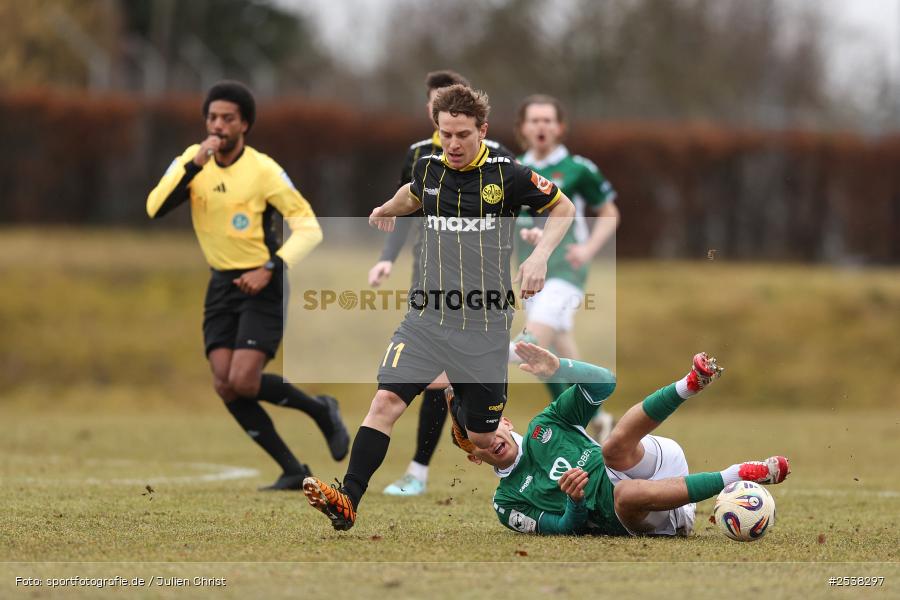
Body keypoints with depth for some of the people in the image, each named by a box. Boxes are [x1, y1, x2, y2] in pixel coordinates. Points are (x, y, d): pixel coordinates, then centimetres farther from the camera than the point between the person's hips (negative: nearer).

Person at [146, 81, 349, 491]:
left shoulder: (263, 170, -15)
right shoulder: (192, 160, -2)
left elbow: (309, 227, -13)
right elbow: (155, 209, -15)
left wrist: (269, 269, -23)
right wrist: (195, 165, -25)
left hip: (262, 285, -5)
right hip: (222, 284, 5)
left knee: (244, 382, -19)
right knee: (225, 387, -6)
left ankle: (321, 411, 9)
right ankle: (293, 472, 5)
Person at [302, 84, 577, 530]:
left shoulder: (506, 175, -7)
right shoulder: (427, 170, 5)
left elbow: (562, 208, 5)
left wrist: (540, 255, -7)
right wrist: (389, 207, 21)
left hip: (485, 327, -2)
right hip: (426, 320, 2)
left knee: (481, 438, 5)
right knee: (386, 401, -17)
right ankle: (348, 500, -20)